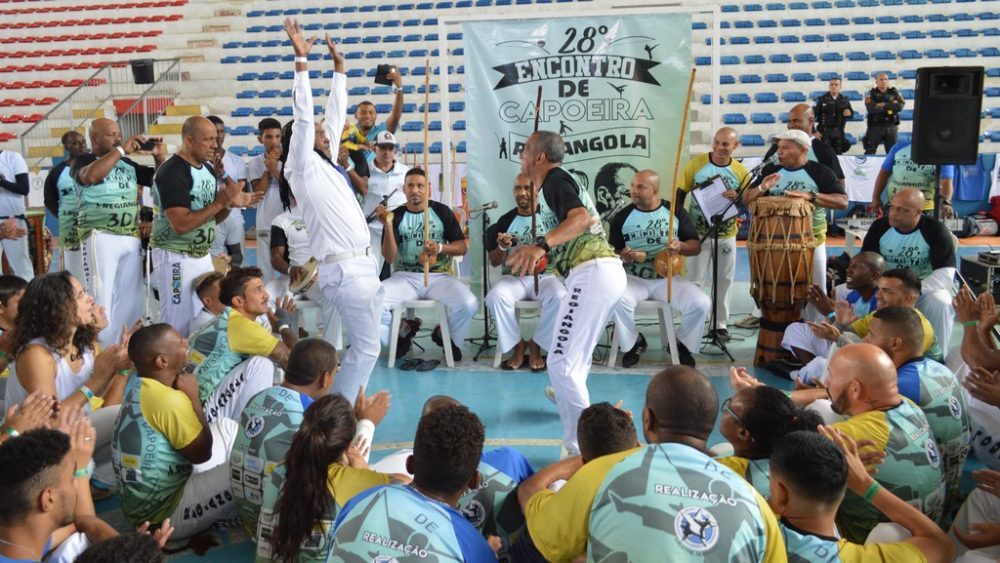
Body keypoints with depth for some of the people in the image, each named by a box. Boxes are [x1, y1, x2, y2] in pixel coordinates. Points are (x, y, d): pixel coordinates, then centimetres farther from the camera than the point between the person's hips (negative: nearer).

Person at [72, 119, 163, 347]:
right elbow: (91, 176, -24)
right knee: (101, 299, -6)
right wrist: (120, 150, -19)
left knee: (131, 299, 10)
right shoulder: (83, 160, 0)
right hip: (100, 238, -6)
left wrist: (159, 156, 2)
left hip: (131, 238, 6)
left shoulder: (128, 164, 16)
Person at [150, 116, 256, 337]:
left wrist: (230, 204, -5)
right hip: (176, 258, -8)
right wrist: (220, 201, -22)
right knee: (179, 325, -3)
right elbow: (181, 225, -25)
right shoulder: (171, 173, -18)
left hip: (203, 256, 8)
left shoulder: (209, 170, 8)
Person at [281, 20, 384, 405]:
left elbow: (336, 113, 22)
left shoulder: (326, 164, 16)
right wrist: (301, 60, -17)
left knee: (365, 345, 12)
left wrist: (339, 66, 24)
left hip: (363, 264, 9)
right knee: (367, 347, -6)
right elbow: (302, 117, -14)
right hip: (343, 269, -9)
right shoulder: (303, 166, -4)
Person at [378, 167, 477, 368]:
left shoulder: (442, 211, 4)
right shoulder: (396, 216, 3)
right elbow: (389, 257, -6)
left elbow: (463, 247, 5)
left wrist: (440, 247, -15)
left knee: (469, 304, -29)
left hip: (439, 276, 0)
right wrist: (388, 225, -19)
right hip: (404, 278, 1)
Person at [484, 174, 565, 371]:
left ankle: (536, 344, -10)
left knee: (559, 297, -33)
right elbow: (494, 262, 9)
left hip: (545, 276, -1)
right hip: (513, 277, 1)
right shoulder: (505, 220, 6)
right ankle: (517, 345, -9)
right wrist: (502, 248, -13)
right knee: (496, 297, -31)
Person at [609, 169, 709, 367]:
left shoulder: (676, 212, 1)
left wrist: (680, 246, -20)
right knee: (618, 301, -33)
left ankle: (682, 344, 10)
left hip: (668, 277, 1)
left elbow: (696, 246, 2)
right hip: (634, 278, -1)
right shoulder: (622, 217, 1)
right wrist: (622, 256, -18)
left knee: (701, 303, -21)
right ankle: (634, 343, 0)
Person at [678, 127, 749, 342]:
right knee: (695, 281, 2)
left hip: (726, 235, 2)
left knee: (724, 280, 11)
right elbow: (680, 194, -4)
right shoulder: (696, 163, -8)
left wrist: (737, 197, -21)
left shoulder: (741, 171, -3)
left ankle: (720, 324, 23)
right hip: (698, 234, -2)